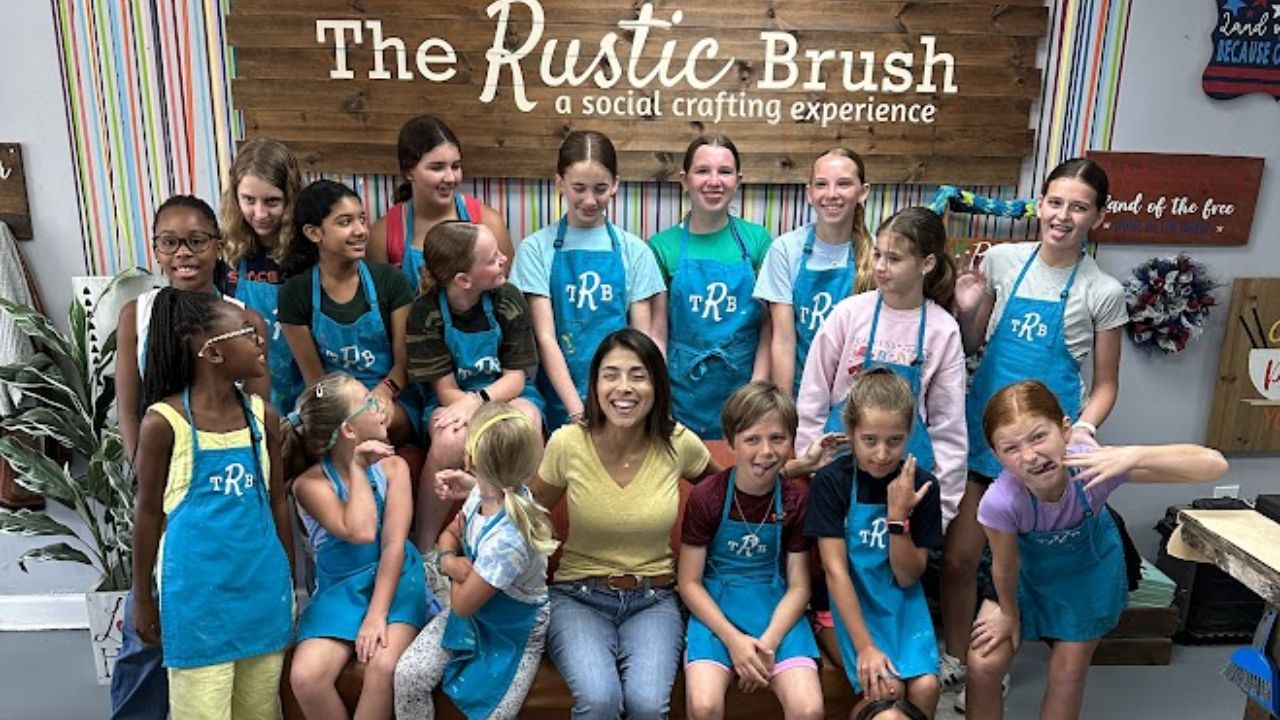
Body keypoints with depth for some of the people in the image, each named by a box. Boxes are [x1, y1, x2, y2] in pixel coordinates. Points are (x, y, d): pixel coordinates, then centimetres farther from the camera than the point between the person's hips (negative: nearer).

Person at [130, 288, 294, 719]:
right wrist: (142, 598, 3)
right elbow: (148, 513, -3)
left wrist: (288, 580, 13)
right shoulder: (165, 421, -12)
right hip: (199, 590, -4)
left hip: (261, 584, 4)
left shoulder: (263, 415, 0)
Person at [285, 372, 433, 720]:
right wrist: (357, 467, -18)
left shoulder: (393, 466, -5)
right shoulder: (311, 483, -12)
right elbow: (361, 532, -27)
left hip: (394, 581, 0)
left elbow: (393, 544, -12)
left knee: (384, 665, -28)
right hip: (340, 588, 0)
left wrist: (377, 614, -20)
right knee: (305, 677, -22)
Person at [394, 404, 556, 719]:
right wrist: (450, 560, -17)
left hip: (512, 634, -7)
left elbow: (462, 605, -24)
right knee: (407, 676, -5)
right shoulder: (486, 493, -14)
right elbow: (449, 535, 5)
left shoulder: (505, 541, -37)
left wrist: (460, 573, -6)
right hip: (473, 616, 7)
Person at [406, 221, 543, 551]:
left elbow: (515, 378, -8)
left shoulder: (508, 299, -10)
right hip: (455, 400, -1)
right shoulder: (426, 312, -13)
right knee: (450, 441, -36)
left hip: (507, 394, 1)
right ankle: (424, 548, -15)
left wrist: (478, 400, -28)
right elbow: (446, 389, -11)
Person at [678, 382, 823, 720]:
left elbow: (798, 587, 1)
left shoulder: (796, 499, -2)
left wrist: (768, 643, -14)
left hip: (777, 610, 1)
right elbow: (689, 583, -4)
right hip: (715, 609, -1)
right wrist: (733, 639, -15)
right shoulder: (705, 497, -8)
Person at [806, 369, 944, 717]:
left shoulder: (922, 486, -6)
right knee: (884, 688, -23)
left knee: (925, 686, -18)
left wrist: (898, 516, -20)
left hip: (901, 603, 3)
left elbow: (907, 578, -5)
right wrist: (865, 647, -20)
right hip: (847, 604, -2)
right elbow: (835, 570, -15)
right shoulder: (831, 481, -13)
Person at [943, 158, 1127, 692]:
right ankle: (953, 660, 27)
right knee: (958, 556, 6)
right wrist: (965, 310, -9)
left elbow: (1105, 384, 3)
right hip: (982, 424, 2)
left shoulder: (1103, 292, -4)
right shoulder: (1002, 259, 1)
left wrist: (1083, 428, -15)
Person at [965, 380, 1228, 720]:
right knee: (983, 666, -3)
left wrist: (1134, 456, -54)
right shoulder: (1000, 501, -40)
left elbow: (1214, 464, -39)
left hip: (1087, 568, 1)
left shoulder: (1093, 466, -38)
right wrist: (1009, 613, -1)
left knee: (1068, 673, 11)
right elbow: (1005, 566, -19)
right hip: (1027, 568, -1)